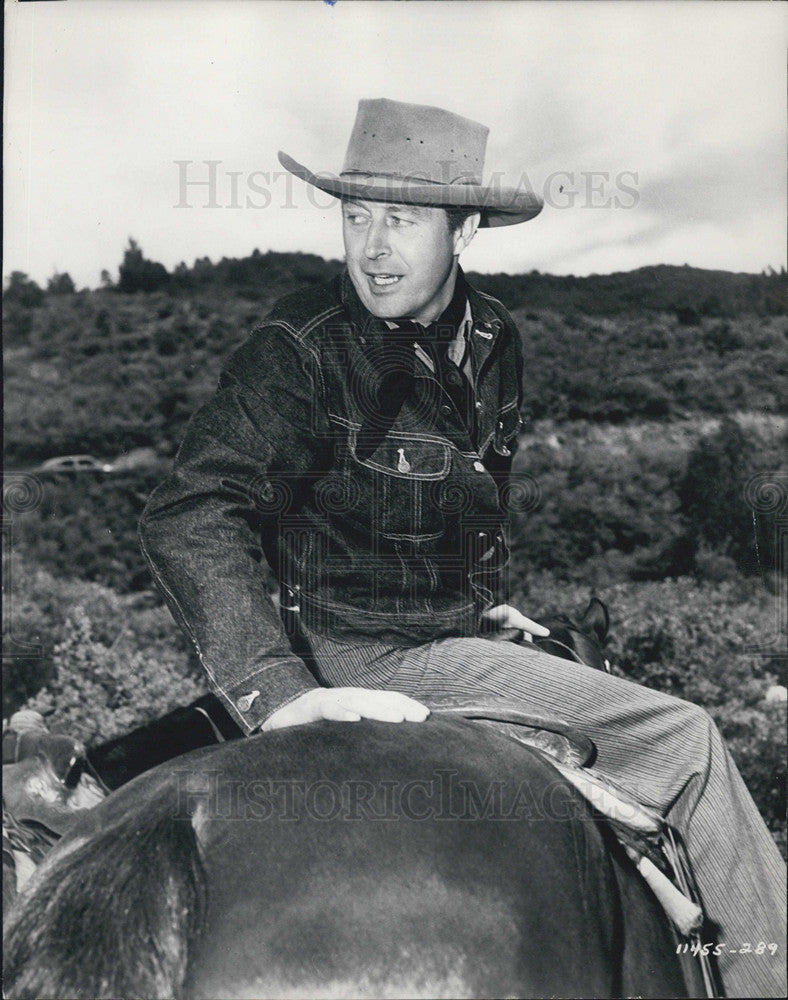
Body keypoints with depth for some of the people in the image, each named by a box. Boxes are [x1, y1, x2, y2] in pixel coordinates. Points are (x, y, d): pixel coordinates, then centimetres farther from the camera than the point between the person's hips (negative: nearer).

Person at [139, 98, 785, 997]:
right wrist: (280, 692, -36)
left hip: (456, 630, 8)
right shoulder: (301, 350, -20)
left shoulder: (493, 339, 3)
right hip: (371, 663, -8)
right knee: (685, 744, -9)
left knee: (681, 739, 18)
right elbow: (187, 517, -28)